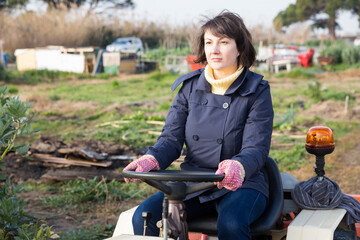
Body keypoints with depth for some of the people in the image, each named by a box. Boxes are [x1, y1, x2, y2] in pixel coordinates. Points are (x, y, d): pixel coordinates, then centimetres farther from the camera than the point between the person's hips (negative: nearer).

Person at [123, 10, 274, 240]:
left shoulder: (257, 90, -3)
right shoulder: (189, 86, 7)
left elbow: (257, 148, -13)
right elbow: (171, 139, 1)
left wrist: (238, 167, -37)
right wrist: (152, 159, -23)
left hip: (241, 184, -3)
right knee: (144, 217, -20)